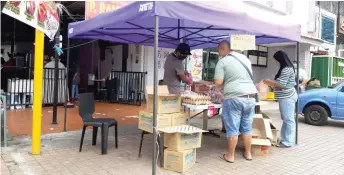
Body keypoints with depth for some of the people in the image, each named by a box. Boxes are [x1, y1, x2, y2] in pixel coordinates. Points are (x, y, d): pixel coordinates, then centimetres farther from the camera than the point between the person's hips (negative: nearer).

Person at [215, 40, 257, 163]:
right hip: (250, 97, 6)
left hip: (234, 98, -6)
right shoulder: (245, 58, 16)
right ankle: (248, 153, 25)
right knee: (247, 128, 15)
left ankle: (230, 155, 13)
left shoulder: (222, 62, -4)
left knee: (232, 129, 3)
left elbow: (217, 83, -11)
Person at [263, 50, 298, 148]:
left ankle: (288, 142, 0)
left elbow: (281, 84, -19)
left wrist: (269, 82, -8)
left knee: (288, 119, -5)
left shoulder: (286, 69, -16)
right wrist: (271, 83, 15)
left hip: (287, 97, -11)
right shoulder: (286, 68, 16)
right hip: (285, 97, 11)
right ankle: (284, 139, 21)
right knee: (286, 119, 14)